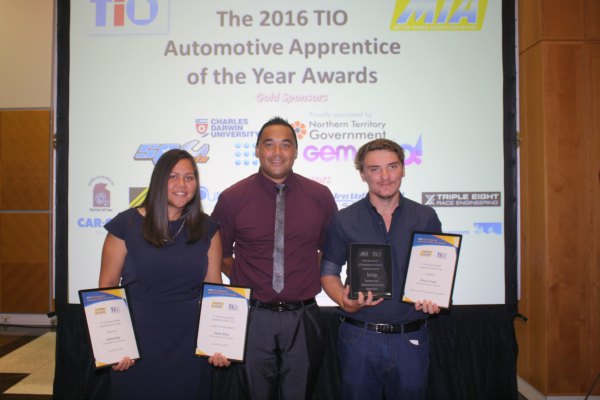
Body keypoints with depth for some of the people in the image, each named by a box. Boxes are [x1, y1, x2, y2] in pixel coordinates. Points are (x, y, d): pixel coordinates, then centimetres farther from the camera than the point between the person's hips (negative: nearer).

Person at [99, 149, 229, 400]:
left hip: (191, 347, 2)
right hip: (137, 346, -1)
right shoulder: (126, 224, -4)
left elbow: (214, 288, 3)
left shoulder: (207, 229, 2)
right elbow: (108, 286, -1)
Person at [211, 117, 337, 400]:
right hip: (252, 317, 0)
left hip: (303, 318, 1)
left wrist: (311, 279, 3)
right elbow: (219, 254, 6)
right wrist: (245, 282, 0)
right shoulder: (231, 198, -5)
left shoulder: (320, 196, -2)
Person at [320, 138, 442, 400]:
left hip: (411, 337, 1)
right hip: (359, 336, -1)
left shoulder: (426, 218, 2)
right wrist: (345, 300, -15)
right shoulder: (343, 221, -2)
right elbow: (328, 272, 3)